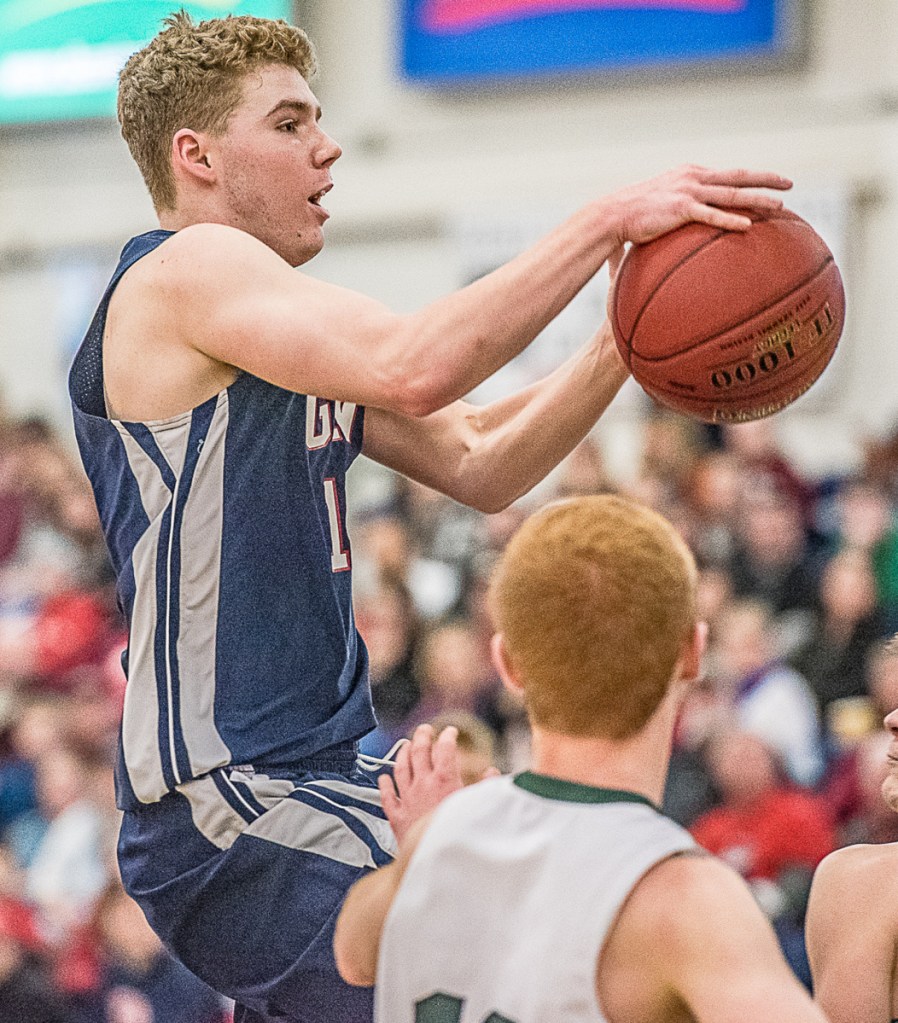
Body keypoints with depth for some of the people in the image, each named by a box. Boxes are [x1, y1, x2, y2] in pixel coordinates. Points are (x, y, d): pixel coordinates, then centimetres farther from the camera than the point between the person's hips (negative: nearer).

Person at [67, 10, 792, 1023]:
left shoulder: (281, 334, 19)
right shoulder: (186, 271, -11)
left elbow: (478, 464, 14)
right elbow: (410, 368, -28)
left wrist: (625, 341, -1)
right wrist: (606, 221, -24)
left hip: (322, 780, 11)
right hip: (228, 812, -11)